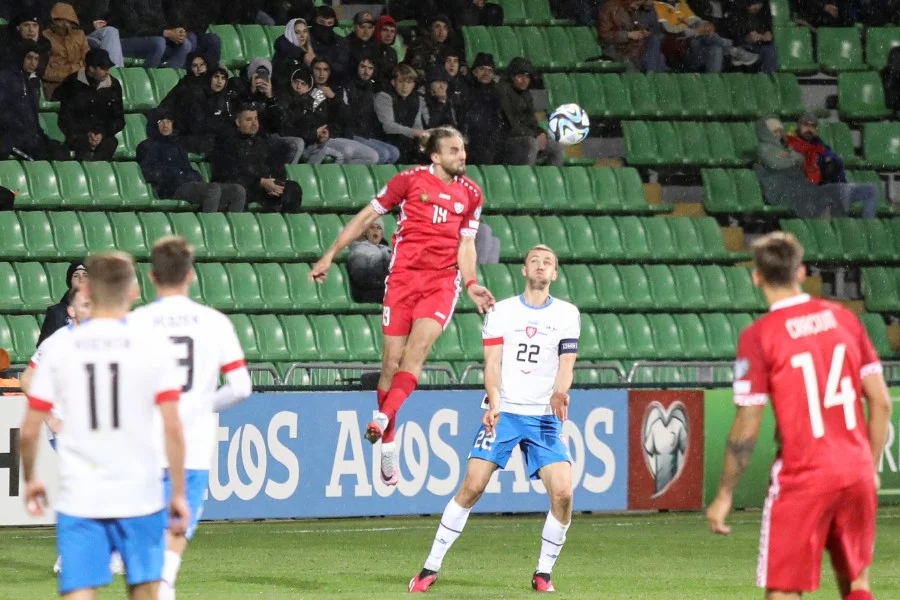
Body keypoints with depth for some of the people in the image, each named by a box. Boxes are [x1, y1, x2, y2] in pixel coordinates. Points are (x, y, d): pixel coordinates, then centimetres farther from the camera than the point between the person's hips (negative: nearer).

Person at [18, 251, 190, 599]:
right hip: (139, 495, 0)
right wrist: (179, 493, 2)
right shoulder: (154, 347, -3)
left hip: (79, 500, 0)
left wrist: (30, 479, 20)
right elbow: (172, 429, -7)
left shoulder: (60, 349, -1)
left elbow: (29, 431, 2)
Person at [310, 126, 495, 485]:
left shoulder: (470, 193, 11)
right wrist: (330, 255, 6)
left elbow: (466, 244, 15)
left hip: (442, 281, 1)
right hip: (404, 276, -1)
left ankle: (383, 419, -30)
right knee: (392, 361, -2)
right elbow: (367, 216, 8)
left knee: (417, 348, -22)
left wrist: (470, 285, -2)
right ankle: (387, 446, 7)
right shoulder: (410, 180, 2)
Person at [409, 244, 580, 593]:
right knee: (472, 486, -11)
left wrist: (559, 393, -24)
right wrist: (494, 404, -18)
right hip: (503, 411, -1)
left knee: (563, 492, -14)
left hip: (545, 417, 1)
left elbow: (566, 363, -3)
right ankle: (431, 567, -2)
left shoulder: (567, 314, 7)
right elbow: (492, 363, -1)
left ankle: (543, 573, 4)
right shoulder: (502, 312, 6)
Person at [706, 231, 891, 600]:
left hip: (802, 480, -5)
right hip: (856, 474, 5)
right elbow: (881, 402, 6)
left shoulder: (759, 337, -9)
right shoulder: (844, 319, 5)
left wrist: (724, 496, -1)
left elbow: (747, 429, -10)